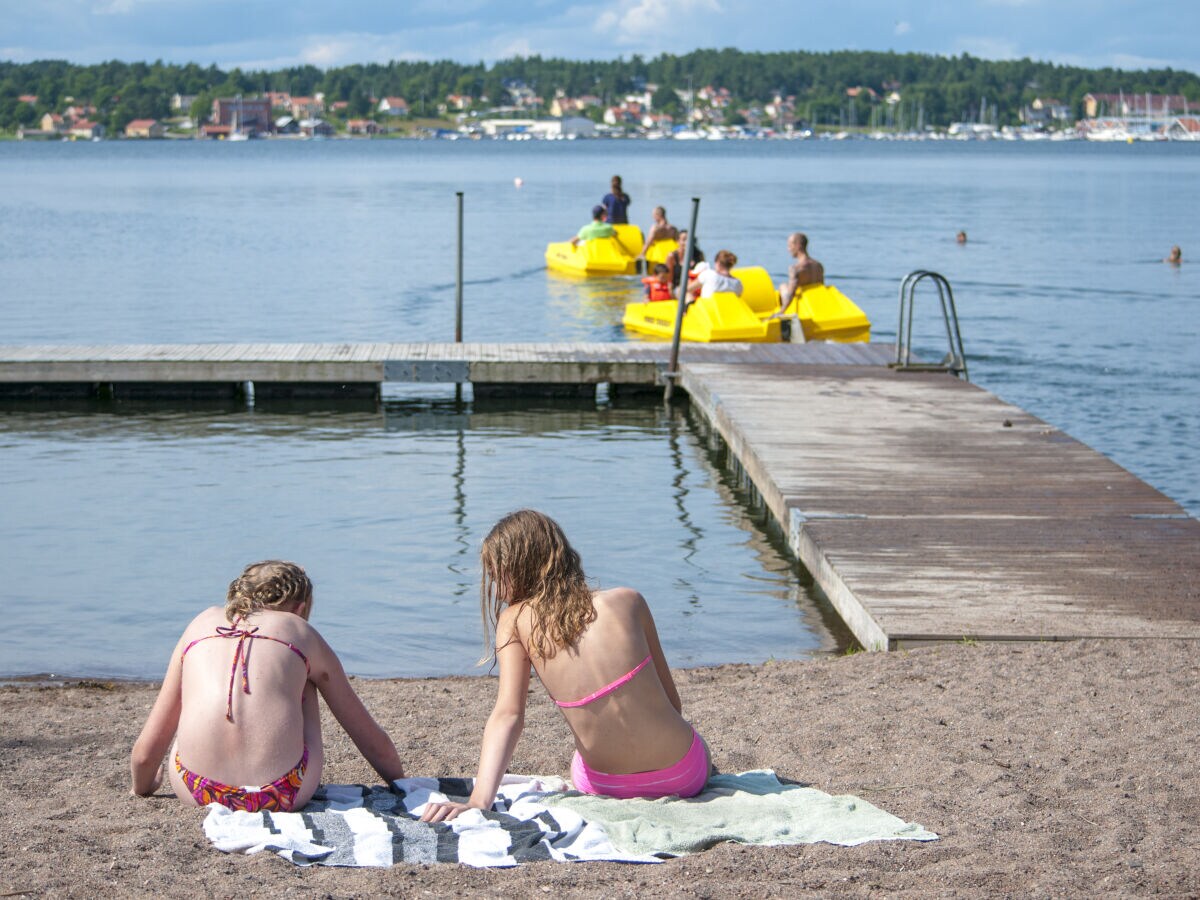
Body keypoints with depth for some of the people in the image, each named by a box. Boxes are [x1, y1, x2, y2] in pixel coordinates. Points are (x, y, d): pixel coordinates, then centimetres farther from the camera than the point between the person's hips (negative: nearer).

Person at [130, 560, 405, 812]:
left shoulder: (201, 624, 21)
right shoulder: (302, 633, 17)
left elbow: (145, 752, 20)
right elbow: (375, 743, 23)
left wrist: (143, 788, 40)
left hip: (197, 791, 1)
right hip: (283, 796, -1)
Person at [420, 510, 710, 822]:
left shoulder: (515, 621, -7)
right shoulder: (628, 600, -4)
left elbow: (508, 715, -19)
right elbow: (672, 700, 4)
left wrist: (478, 801, -27)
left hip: (607, 786, 0)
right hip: (685, 776, 0)